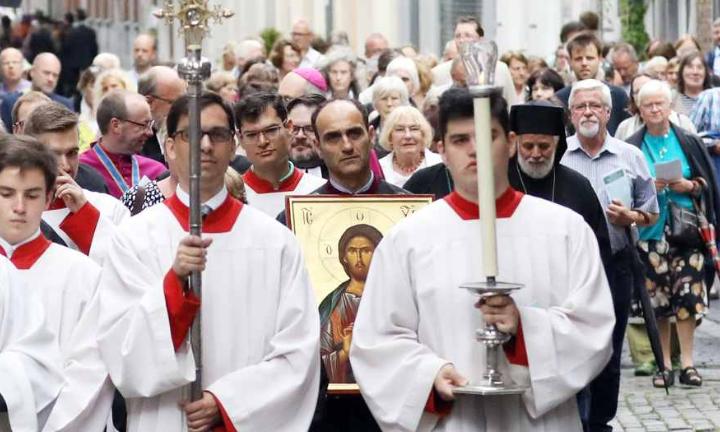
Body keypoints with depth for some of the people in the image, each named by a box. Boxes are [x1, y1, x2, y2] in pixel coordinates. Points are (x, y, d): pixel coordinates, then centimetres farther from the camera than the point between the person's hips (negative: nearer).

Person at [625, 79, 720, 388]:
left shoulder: (688, 143, 7)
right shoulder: (632, 148, 6)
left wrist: (689, 186, -9)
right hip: (650, 233, 0)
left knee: (687, 295, -6)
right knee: (657, 299, 0)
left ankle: (687, 362, -1)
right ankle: (664, 363, 7)